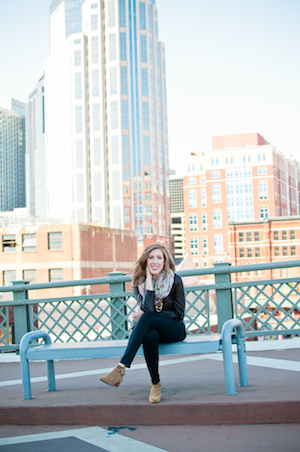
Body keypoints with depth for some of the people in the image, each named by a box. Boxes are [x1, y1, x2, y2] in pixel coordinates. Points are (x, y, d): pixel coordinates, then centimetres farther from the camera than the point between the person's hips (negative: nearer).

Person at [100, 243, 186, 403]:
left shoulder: (174, 280, -7)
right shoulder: (139, 282, -2)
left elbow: (179, 313, -5)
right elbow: (148, 308, -17)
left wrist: (145, 314, -12)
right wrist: (149, 279, -18)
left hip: (174, 330, -2)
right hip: (152, 329, 2)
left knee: (147, 318, -34)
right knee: (150, 336, -38)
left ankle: (121, 367, -38)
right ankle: (155, 384, -22)